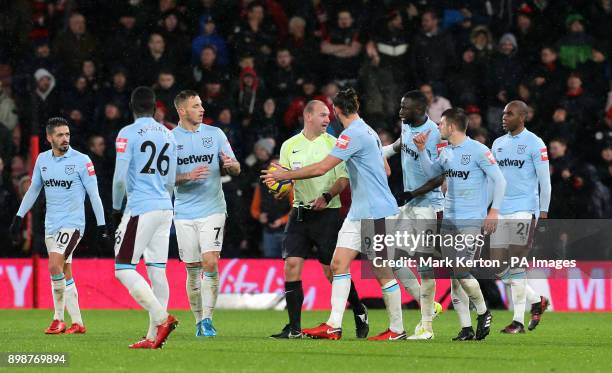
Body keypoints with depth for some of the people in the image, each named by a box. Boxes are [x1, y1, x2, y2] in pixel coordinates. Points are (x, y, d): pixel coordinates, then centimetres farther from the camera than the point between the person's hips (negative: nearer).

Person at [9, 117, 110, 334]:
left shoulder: (81, 161, -8)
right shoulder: (42, 159, 8)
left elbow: (94, 195, -6)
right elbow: (33, 190, 19)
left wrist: (102, 227, -8)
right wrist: (19, 218, 17)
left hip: (72, 223, -6)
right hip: (51, 224, 6)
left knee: (55, 266, -21)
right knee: (65, 274, 6)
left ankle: (59, 318, -8)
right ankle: (77, 323, 11)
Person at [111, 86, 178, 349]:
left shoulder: (128, 134, -7)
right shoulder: (168, 135, 13)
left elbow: (120, 177, -10)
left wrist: (116, 207, 4)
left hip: (140, 208, -7)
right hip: (165, 208, 7)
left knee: (124, 269, -4)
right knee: (157, 271, 6)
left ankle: (162, 318, -18)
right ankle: (153, 336, 4)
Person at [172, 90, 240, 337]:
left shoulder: (215, 134, 5)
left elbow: (235, 170, 7)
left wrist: (231, 164, -17)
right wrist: (189, 177, -19)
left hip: (212, 210, 0)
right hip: (185, 213, 1)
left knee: (210, 263, -15)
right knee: (193, 270, 4)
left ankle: (207, 319, -12)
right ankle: (199, 321, 17)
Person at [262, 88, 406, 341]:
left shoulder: (353, 134, -16)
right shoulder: (368, 131, 13)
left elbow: (321, 168, -20)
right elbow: (385, 169, 22)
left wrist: (286, 175, -10)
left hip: (377, 213, -10)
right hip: (359, 213, 10)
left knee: (383, 272, -1)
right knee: (339, 263, 1)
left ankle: (397, 329, 8)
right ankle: (334, 326, -4)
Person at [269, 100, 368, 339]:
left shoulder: (333, 144, 0)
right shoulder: (289, 146, 8)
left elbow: (344, 178, -4)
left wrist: (327, 196, -20)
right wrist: (280, 189, -9)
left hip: (327, 212, -3)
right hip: (300, 211, 3)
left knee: (333, 270, -2)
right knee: (291, 265, -8)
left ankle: (359, 312, 22)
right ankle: (294, 327, -4)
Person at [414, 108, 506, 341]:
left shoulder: (478, 150, -9)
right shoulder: (446, 152, 12)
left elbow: (499, 180, -8)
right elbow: (430, 172, 27)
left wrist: (494, 210, -14)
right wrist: (421, 149, 13)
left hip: (472, 222, -7)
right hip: (449, 221, 7)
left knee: (461, 273, -16)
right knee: (453, 277, 2)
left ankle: (483, 313, 8)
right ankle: (466, 329, 6)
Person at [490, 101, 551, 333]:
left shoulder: (534, 143, -5)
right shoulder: (498, 144, 15)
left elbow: (544, 181, -6)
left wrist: (544, 212, -11)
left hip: (523, 210, -7)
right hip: (500, 213, 7)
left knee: (516, 265, -11)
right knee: (499, 269, 3)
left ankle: (519, 321, -5)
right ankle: (536, 301, 22)